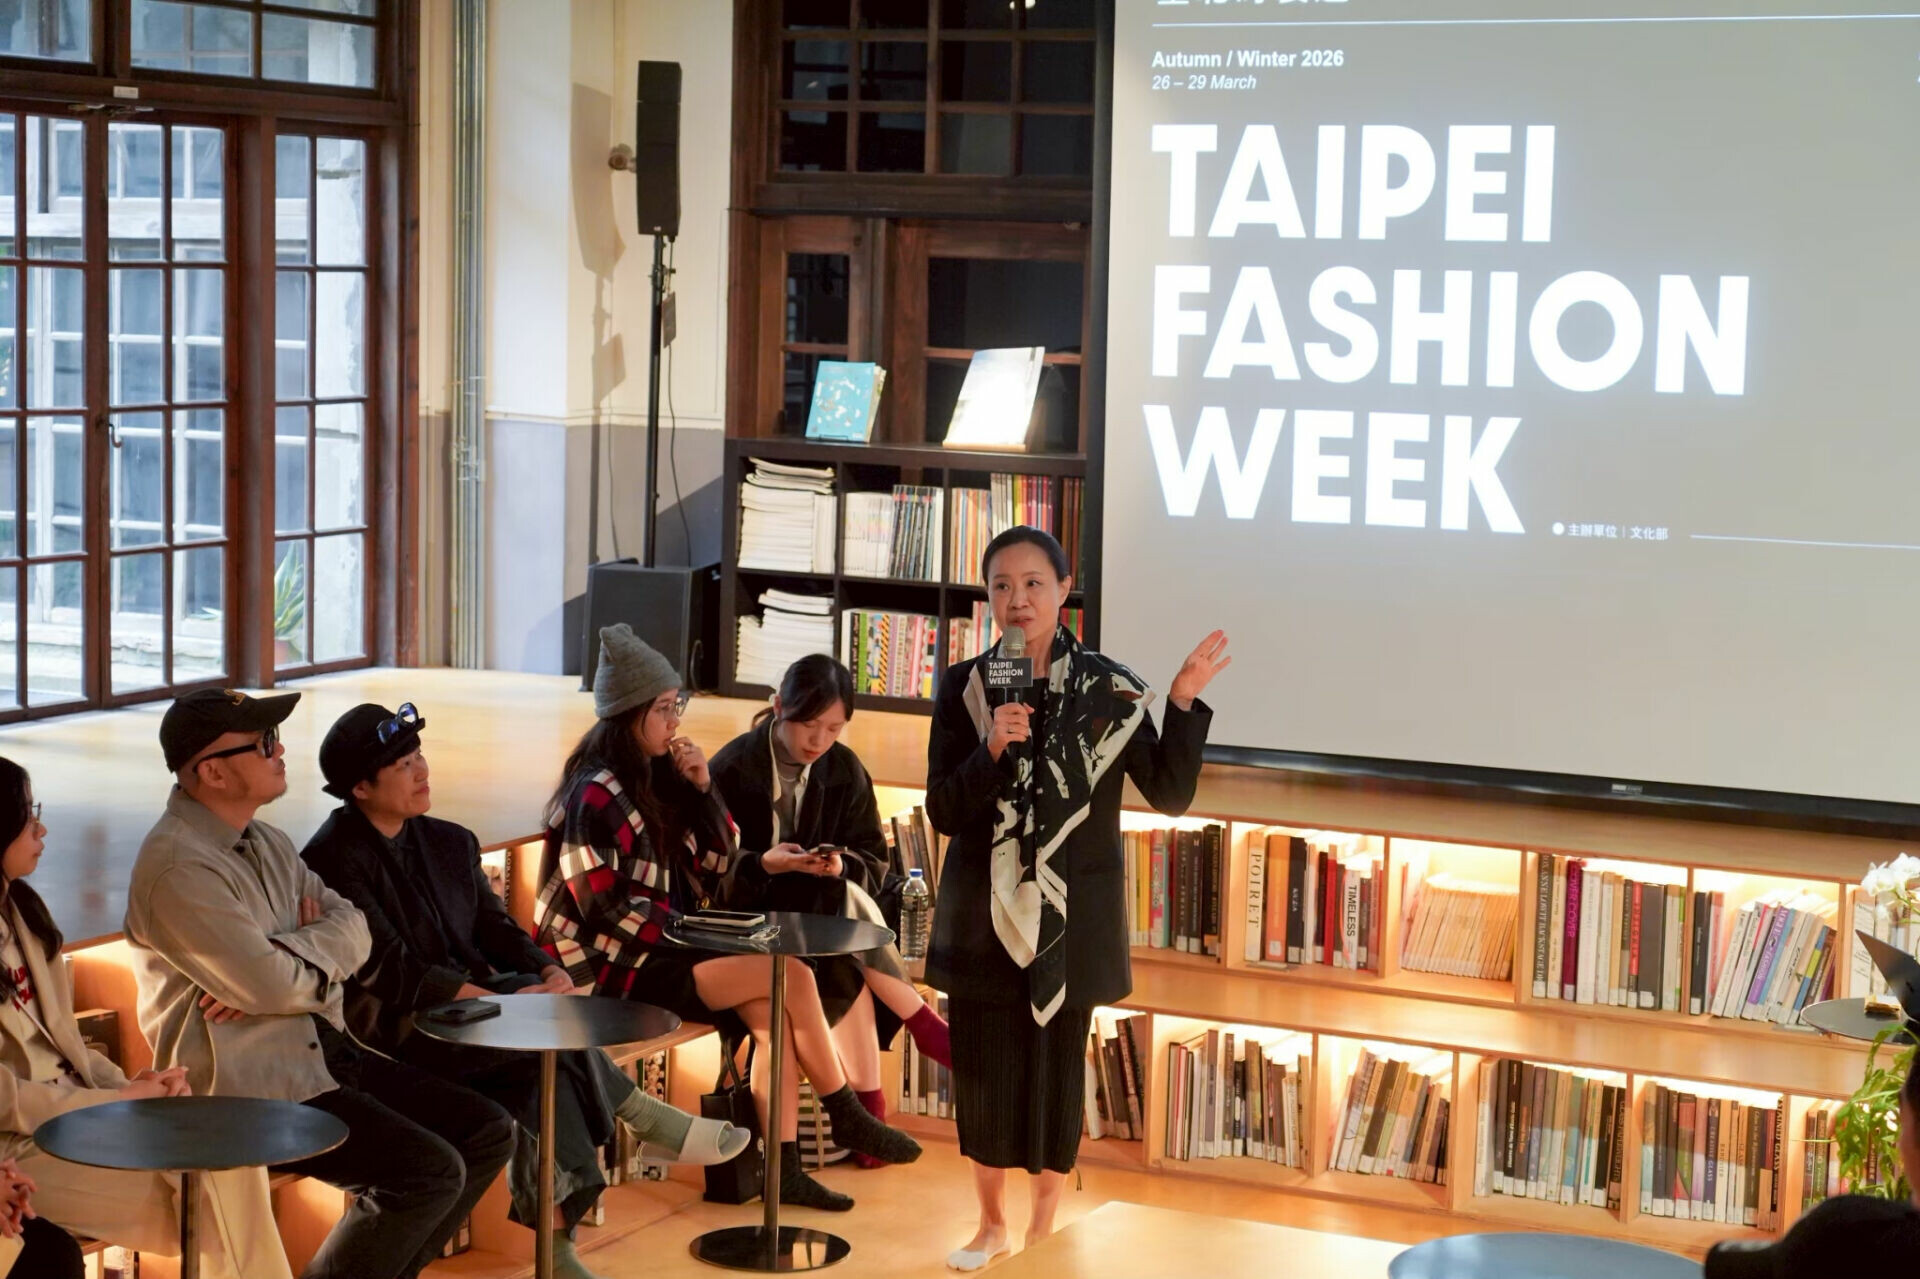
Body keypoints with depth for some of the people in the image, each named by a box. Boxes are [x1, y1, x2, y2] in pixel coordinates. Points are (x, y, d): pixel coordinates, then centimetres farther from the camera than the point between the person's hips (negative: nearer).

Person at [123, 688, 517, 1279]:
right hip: (252, 1087, -10)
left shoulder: (267, 842, 14)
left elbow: (354, 931, 6)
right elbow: (272, 985, -23)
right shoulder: (178, 868, -18)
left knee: (488, 1132, 4)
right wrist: (320, 945, -1)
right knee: (430, 1169, -21)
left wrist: (287, 962, -15)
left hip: (324, 1052, 10)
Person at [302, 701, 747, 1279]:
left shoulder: (449, 843, 14)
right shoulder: (333, 860, -10)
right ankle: (640, 1116, -8)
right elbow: (390, 970, -17)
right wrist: (498, 1000, -24)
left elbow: (495, 928, 11)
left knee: (547, 1069, -25)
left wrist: (547, 973, -12)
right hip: (394, 1031, -7)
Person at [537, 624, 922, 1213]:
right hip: (618, 967, -8)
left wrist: (702, 788, -1)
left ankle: (783, 1168, -17)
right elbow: (605, 911, -18)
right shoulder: (596, 796, -14)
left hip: (666, 949, 8)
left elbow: (715, 865, 12)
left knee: (771, 1010, -17)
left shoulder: (656, 776, 10)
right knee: (791, 975, -17)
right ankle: (848, 1118, -2)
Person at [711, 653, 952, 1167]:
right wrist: (766, 864, -29)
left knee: (843, 967, -32)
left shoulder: (845, 770, 1)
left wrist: (842, 865, -20)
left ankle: (867, 1099, -24)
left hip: (823, 912, 4)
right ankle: (922, 1023, -19)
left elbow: (875, 861, 3)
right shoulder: (733, 767, -11)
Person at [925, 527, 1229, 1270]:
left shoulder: (1108, 689, -6)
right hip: (983, 913, 1)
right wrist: (991, 751, -22)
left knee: (1055, 1070, 4)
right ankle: (992, 1223, 28)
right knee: (981, 1070, 7)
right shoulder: (963, 687, -3)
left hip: (1070, 915, -1)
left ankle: (1044, 1226, 24)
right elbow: (944, 813, -6)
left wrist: (1185, 703, -19)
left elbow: (1171, 796, -9)